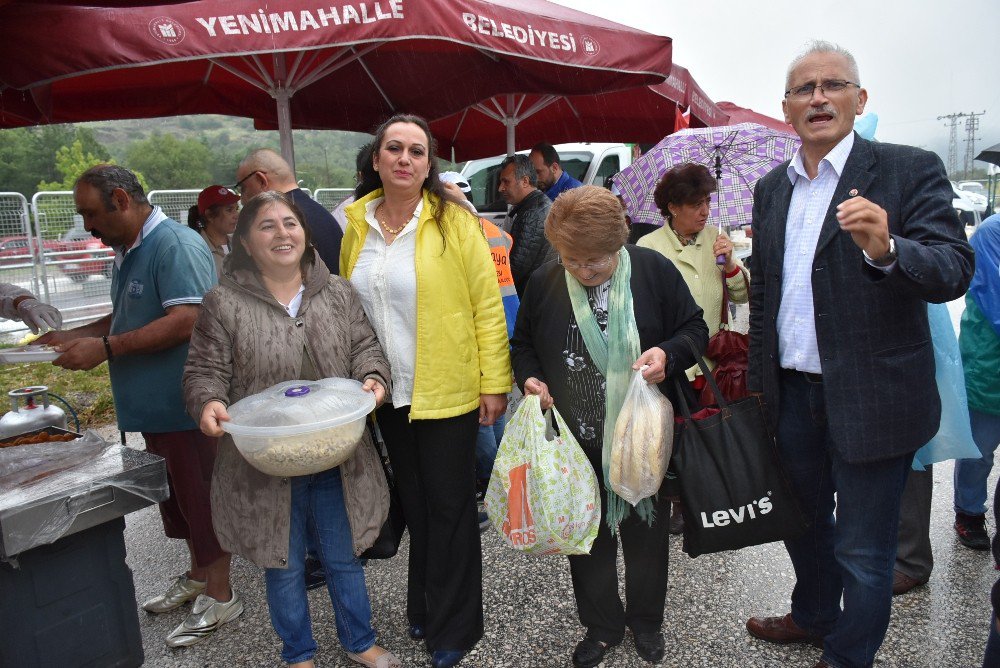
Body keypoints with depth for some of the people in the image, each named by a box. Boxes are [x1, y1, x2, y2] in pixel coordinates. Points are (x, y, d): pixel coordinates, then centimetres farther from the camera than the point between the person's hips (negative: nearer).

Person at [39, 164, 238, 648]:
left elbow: (186, 321, -26)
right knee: (180, 496, 19)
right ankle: (198, 576, 36)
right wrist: (71, 336, 12)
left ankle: (220, 595, 17)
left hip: (186, 405, -9)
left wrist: (106, 348, -22)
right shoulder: (129, 251, 15)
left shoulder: (176, 245, -16)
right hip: (157, 407, 9)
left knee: (201, 496, 2)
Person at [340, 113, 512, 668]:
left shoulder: (453, 221, -9)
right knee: (414, 502, 18)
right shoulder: (356, 227, 4)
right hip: (390, 394, 4)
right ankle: (424, 607, 39)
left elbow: (488, 306, -9)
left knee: (449, 507, 7)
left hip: (449, 392, -4)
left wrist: (495, 383, -11)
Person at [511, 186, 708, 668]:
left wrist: (668, 354, -19)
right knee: (587, 536, 15)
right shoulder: (543, 283, -3)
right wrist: (530, 378, -9)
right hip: (576, 442, 2)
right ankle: (601, 626, 39)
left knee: (646, 531, 16)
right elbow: (523, 343, 11)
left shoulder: (654, 270, -9)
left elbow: (695, 328, 1)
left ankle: (646, 620, 42)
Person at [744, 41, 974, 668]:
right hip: (793, 393, 6)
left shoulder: (910, 170, -7)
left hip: (870, 399, -5)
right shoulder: (771, 188, 9)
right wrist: (757, 383, 13)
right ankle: (813, 617, 49)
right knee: (802, 521, 24)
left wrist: (886, 250, -38)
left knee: (863, 551, 9)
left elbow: (954, 269, -17)